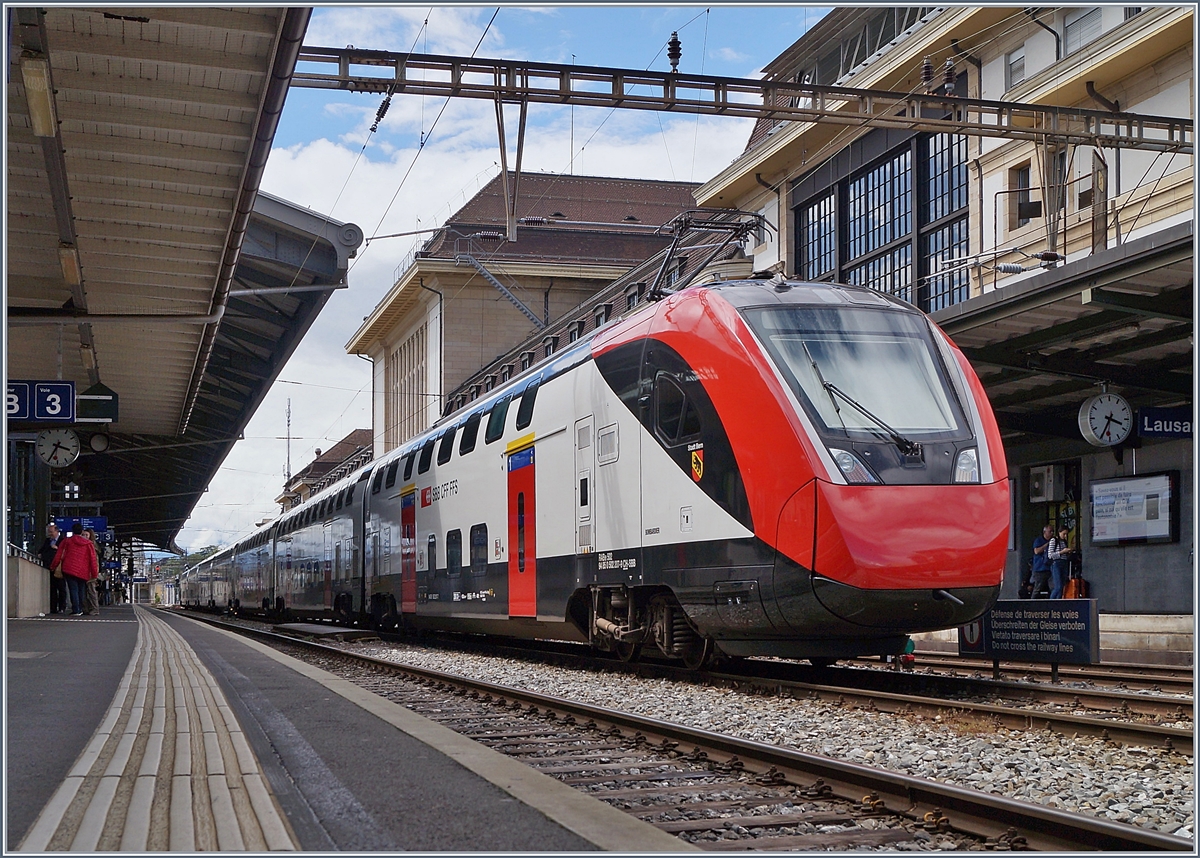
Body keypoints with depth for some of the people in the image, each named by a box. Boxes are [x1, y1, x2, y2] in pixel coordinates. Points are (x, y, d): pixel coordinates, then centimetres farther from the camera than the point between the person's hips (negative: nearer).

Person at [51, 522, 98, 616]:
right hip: (83, 572, 2)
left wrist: (53, 566, 17)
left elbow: (58, 555, 5)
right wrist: (95, 573, 10)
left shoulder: (67, 541, 4)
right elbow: (93, 559, 6)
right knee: (81, 590, 12)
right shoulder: (88, 543, 7)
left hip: (69, 569, -2)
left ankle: (76, 610, -12)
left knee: (73, 589, -3)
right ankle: (80, 610, 12)